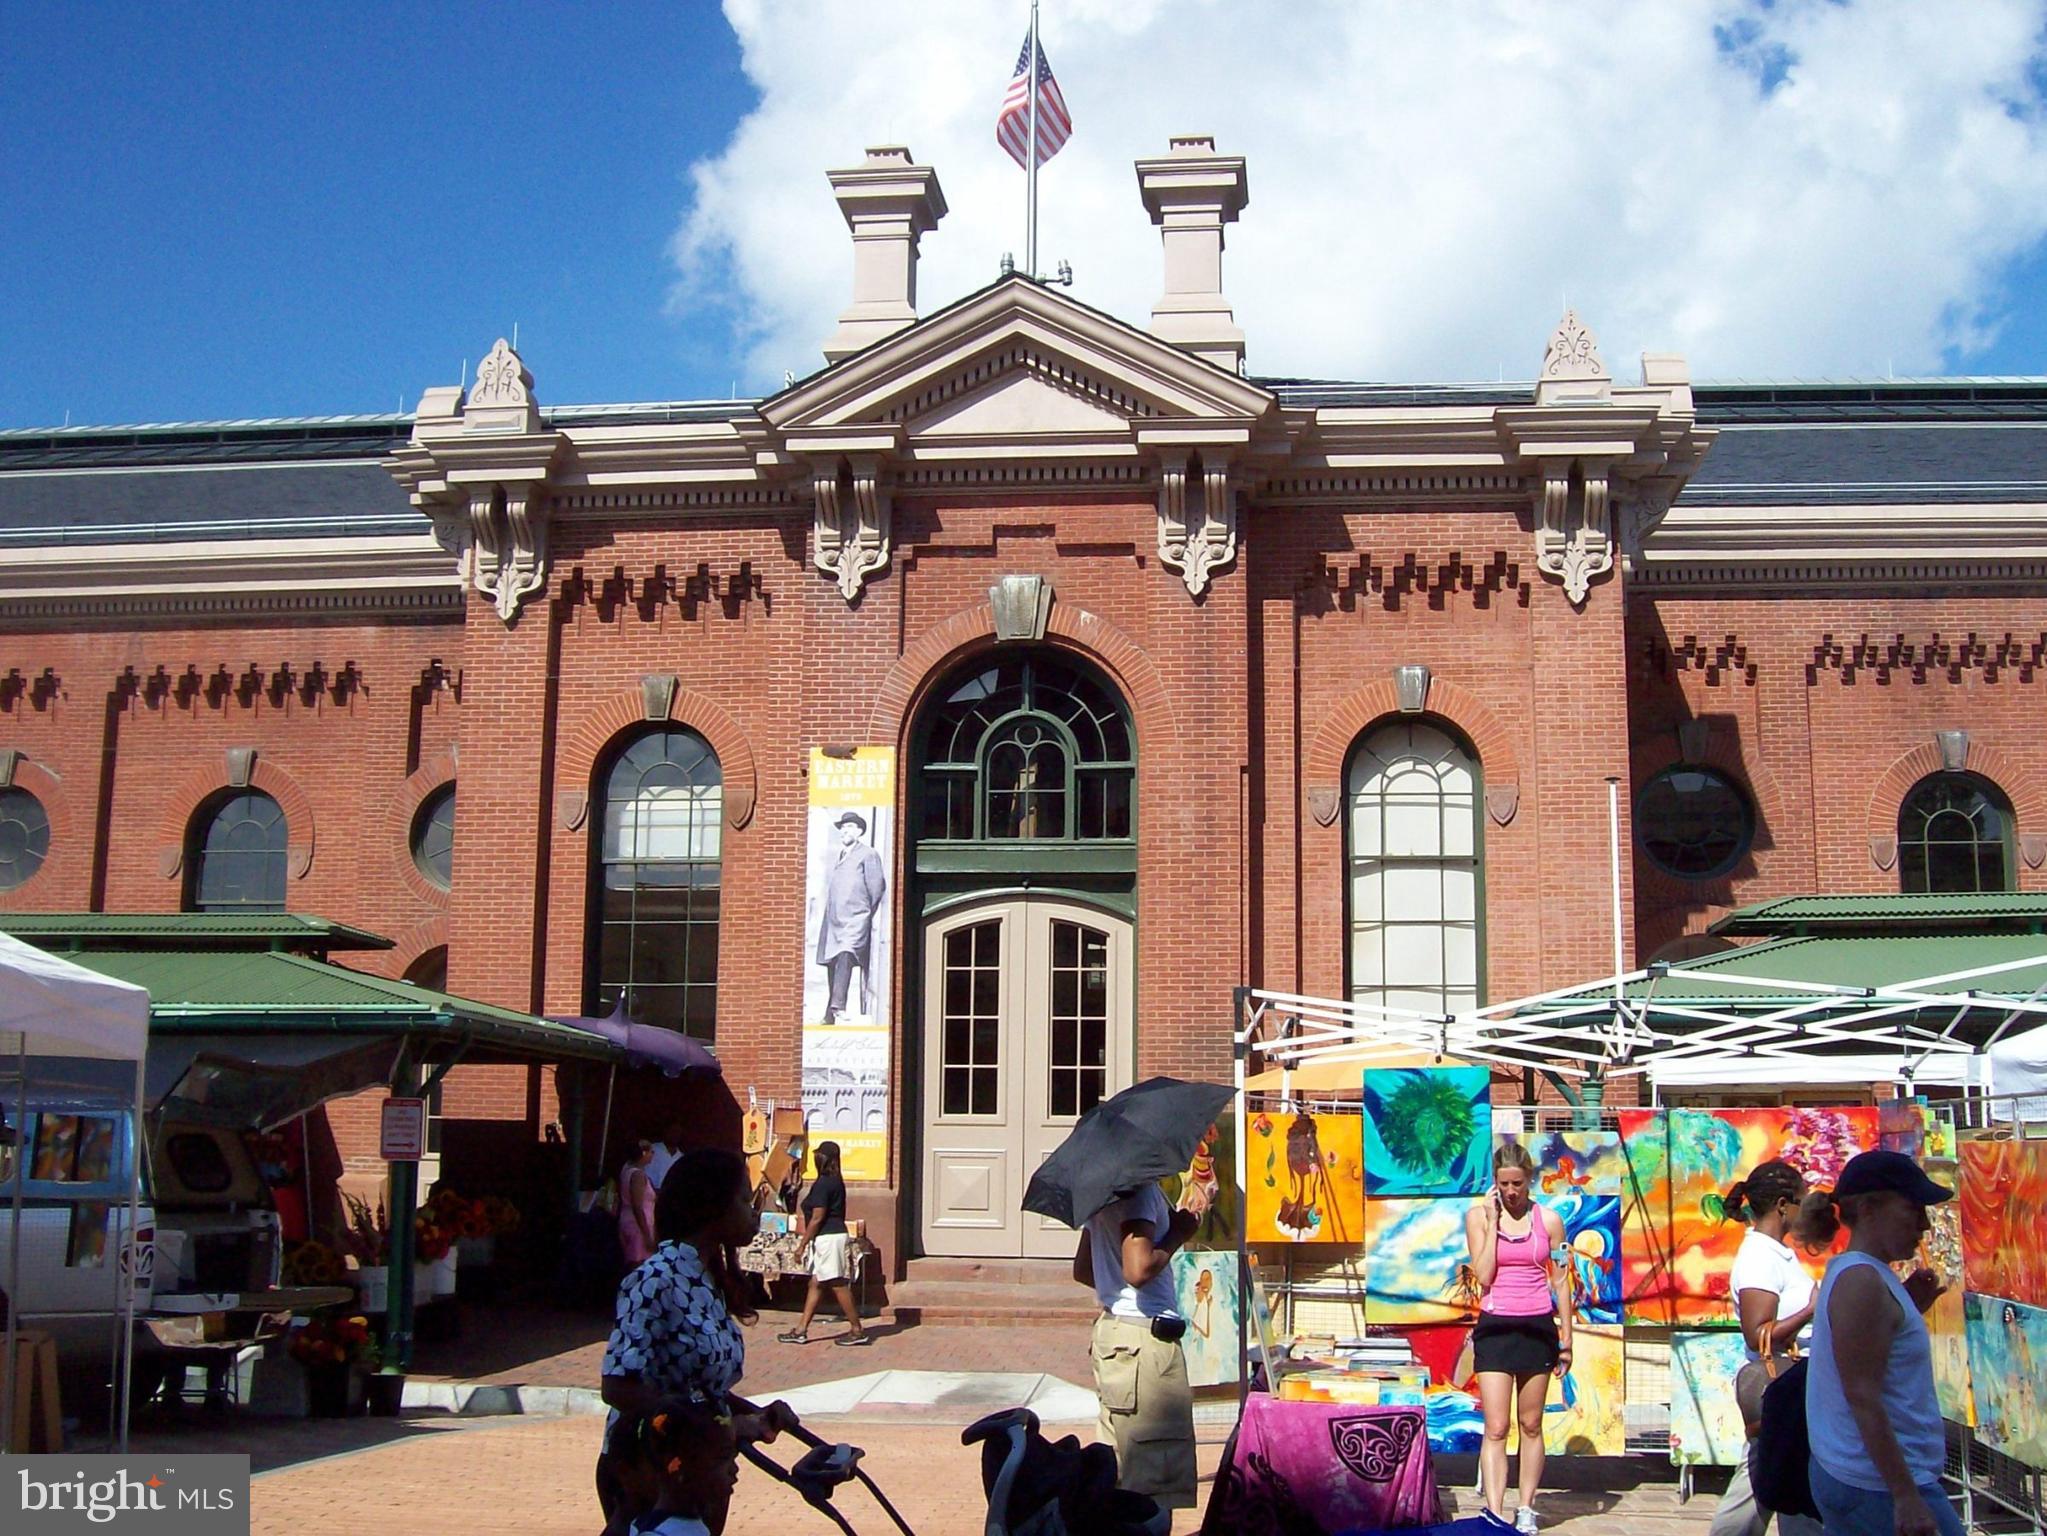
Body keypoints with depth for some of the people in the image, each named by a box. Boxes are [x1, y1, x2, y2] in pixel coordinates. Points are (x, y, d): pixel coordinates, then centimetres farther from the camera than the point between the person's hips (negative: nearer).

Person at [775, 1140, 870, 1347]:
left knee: (838, 1285, -5)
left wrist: (802, 1244, -13)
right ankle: (801, 1330, 15)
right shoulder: (836, 1181, 13)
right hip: (835, 1235, 10)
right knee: (816, 1283, 12)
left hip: (827, 1238, -10)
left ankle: (857, 1330, 0)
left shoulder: (822, 1184, -17)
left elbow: (817, 1218, -19)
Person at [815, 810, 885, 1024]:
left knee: (845, 956, -25)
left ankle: (837, 1006, -35)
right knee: (831, 963, 6)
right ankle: (831, 1015, 12)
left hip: (856, 919, -7)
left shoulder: (868, 855, 3)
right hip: (833, 919, 7)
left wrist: (867, 912, 2)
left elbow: (877, 888, 0)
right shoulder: (834, 854, 22)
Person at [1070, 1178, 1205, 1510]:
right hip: (1145, 1336, -10)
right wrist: (1177, 1235, -11)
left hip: (1110, 1330, 10)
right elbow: (1138, 1269, -25)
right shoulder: (1139, 1189, -16)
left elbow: (1082, 1270, 21)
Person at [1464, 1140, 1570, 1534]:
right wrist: (1492, 1221, -10)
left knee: (1531, 1425, 9)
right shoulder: (1477, 1216, 0)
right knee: (1495, 1428, -8)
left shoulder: (1548, 1220, 2)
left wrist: (1566, 1339, 6)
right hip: (1495, 1326, -1)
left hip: (1537, 1327, 1)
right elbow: (1483, 1275, -9)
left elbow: (1560, 1282, 7)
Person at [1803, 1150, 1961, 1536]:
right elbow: (1863, 1397, -21)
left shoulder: (1848, 1272, 12)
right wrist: (1906, 1497, -21)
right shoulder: (1862, 1282, -17)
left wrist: (1911, 1307, 11)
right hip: (1880, 1488, -9)